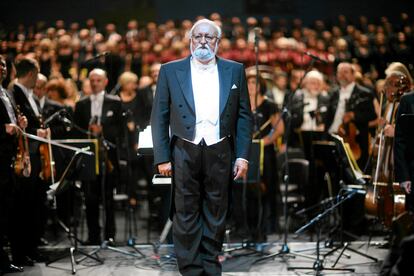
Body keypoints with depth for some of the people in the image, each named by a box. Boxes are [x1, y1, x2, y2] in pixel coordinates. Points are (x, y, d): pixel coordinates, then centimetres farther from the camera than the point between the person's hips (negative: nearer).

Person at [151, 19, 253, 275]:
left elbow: (244, 116, 7)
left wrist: (243, 156, 0)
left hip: (220, 154, 1)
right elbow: (159, 117, 4)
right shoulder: (171, 71, 3)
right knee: (186, 215, 1)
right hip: (184, 154, -1)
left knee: (216, 215, 7)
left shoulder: (235, 70, 7)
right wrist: (162, 158, -2)